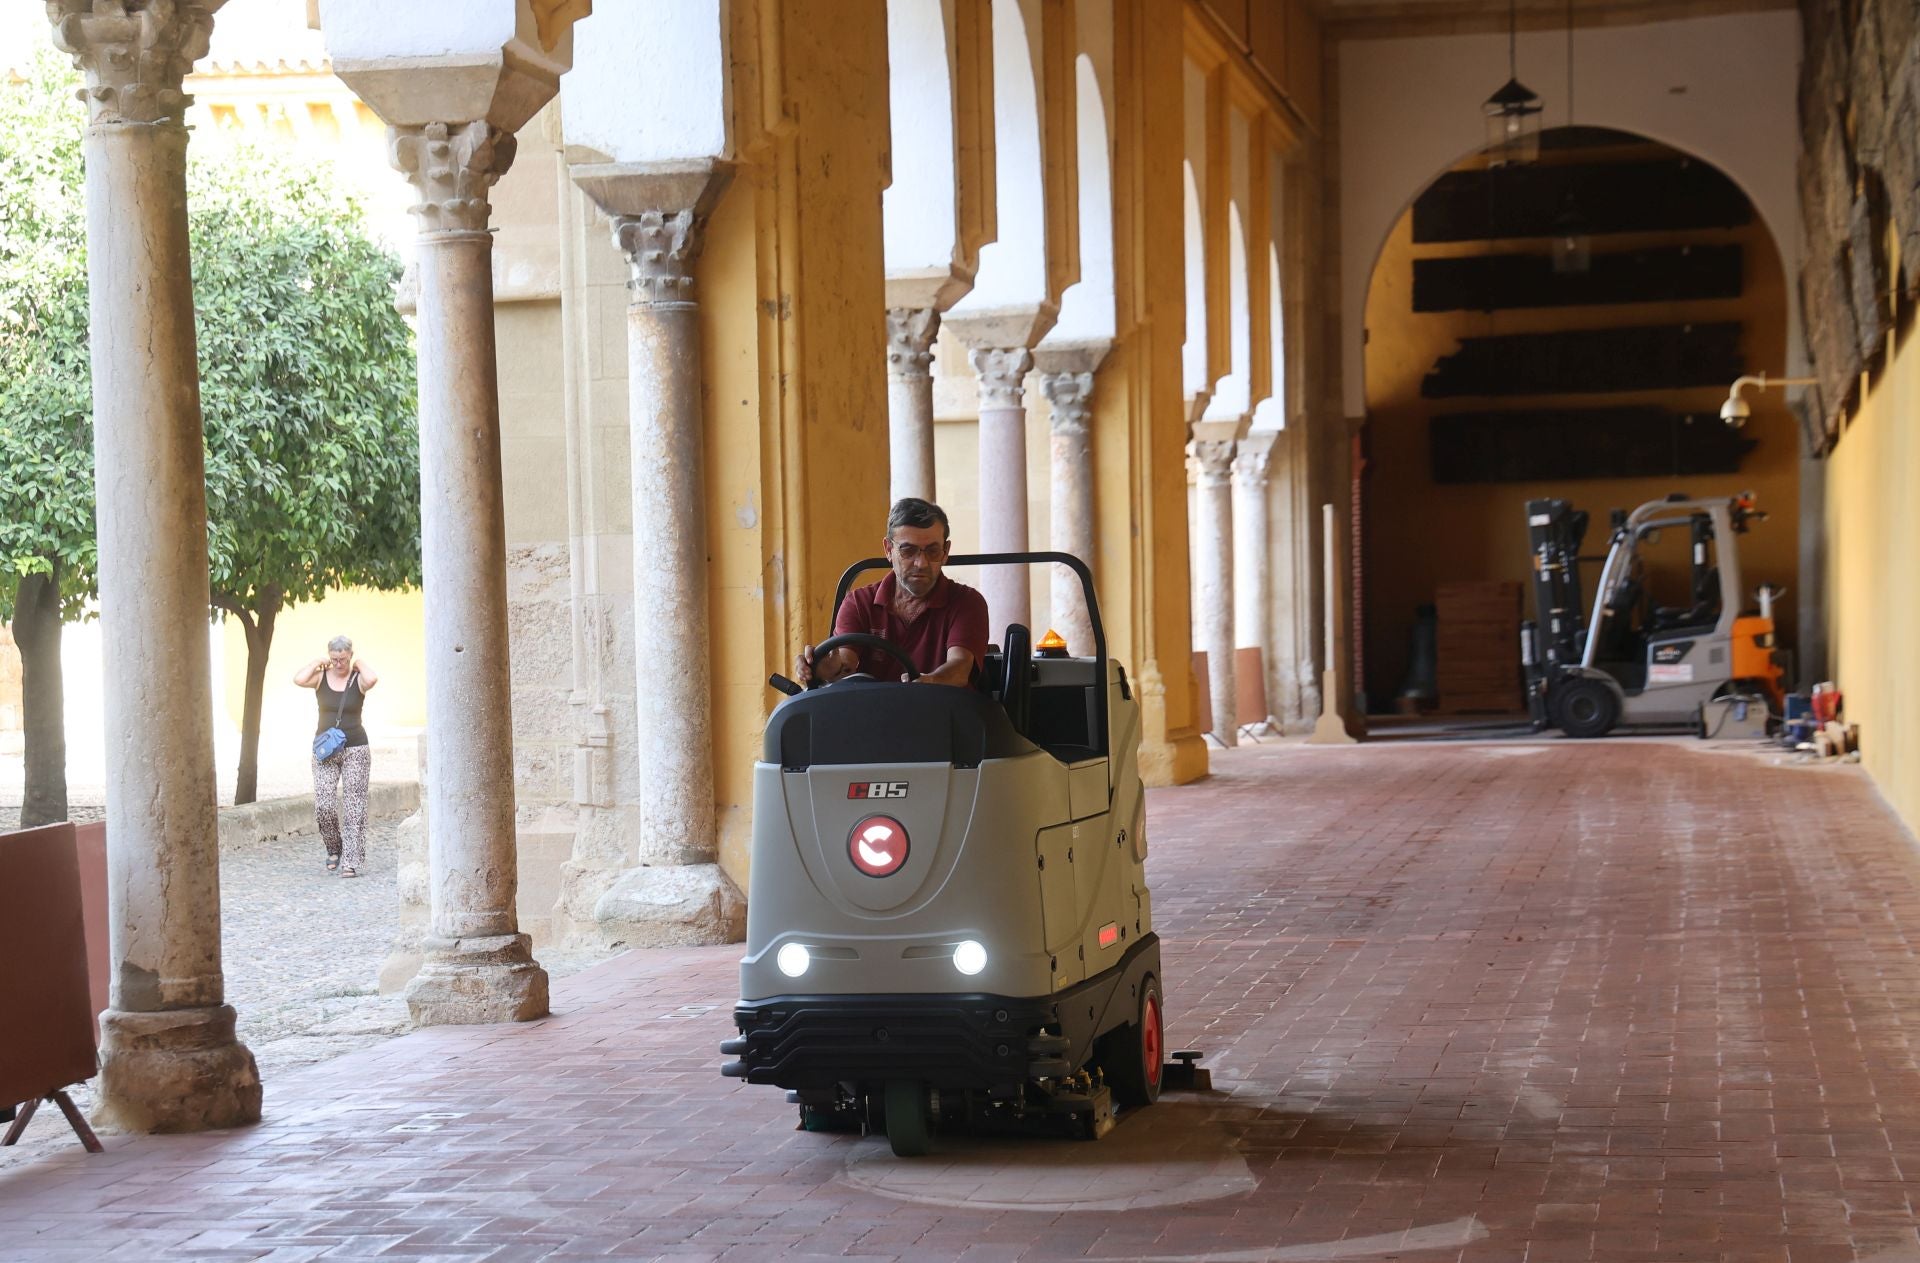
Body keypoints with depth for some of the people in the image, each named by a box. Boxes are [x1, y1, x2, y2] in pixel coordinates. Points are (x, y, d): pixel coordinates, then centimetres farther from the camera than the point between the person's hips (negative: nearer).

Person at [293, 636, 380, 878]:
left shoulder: (358, 679, -2)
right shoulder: (320, 677, 2)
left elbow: (372, 680, -27)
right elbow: (298, 679, -19)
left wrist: (359, 664, -8)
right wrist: (317, 663, -6)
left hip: (356, 749, -1)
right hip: (325, 750, 1)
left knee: (354, 807, -4)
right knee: (323, 806, -7)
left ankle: (351, 861, -3)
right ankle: (334, 849, 18)